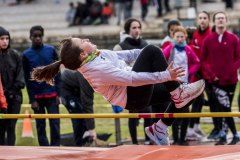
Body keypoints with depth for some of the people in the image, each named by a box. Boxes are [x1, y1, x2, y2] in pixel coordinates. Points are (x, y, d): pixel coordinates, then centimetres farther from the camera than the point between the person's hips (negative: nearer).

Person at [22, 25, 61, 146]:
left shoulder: (51, 50, 3)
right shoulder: (26, 55, 1)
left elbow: (57, 74, 4)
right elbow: (27, 79, 0)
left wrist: (58, 94, -2)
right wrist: (32, 100, -5)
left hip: (52, 95, 0)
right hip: (37, 96, 0)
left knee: (55, 123, -4)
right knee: (40, 125, 4)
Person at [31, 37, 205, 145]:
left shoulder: (96, 55, 2)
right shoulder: (97, 69, -26)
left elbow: (124, 56, 12)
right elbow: (134, 79, -29)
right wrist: (166, 75, -28)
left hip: (137, 92, 9)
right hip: (134, 98, -9)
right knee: (152, 51, -20)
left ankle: (159, 128, 14)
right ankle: (178, 92, -15)